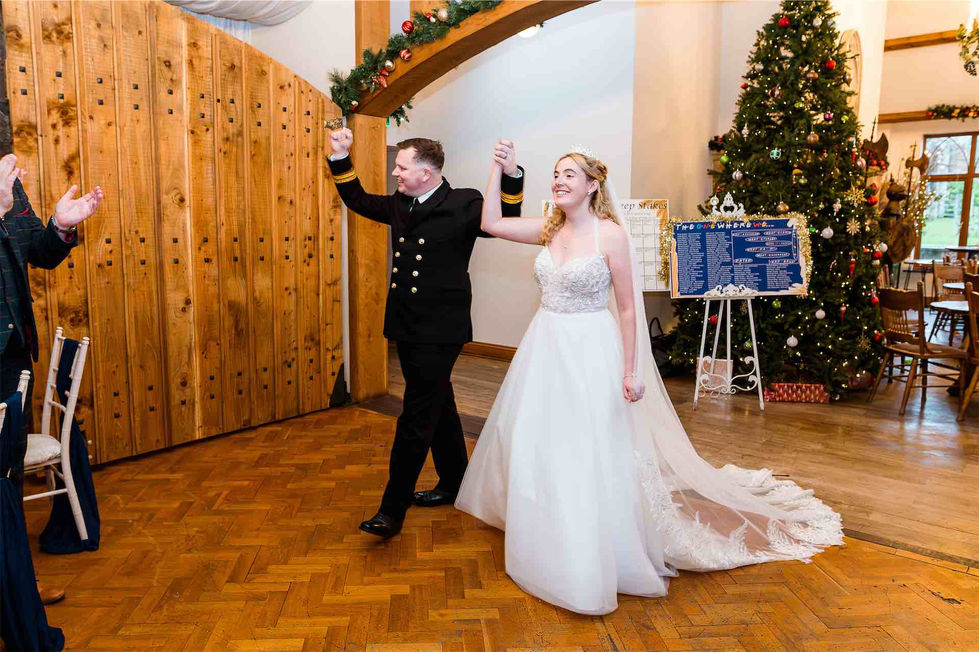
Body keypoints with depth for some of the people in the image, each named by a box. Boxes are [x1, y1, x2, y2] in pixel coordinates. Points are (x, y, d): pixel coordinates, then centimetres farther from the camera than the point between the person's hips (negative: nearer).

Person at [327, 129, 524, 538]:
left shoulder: (464, 204, -6)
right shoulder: (400, 205, 12)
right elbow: (358, 200, 23)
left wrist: (511, 175, -21)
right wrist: (340, 157, 13)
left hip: (439, 330, -7)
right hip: (407, 327, 7)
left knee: (416, 418, -5)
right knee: (438, 408, 19)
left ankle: (393, 510, 2)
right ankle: (453, 484, 35)